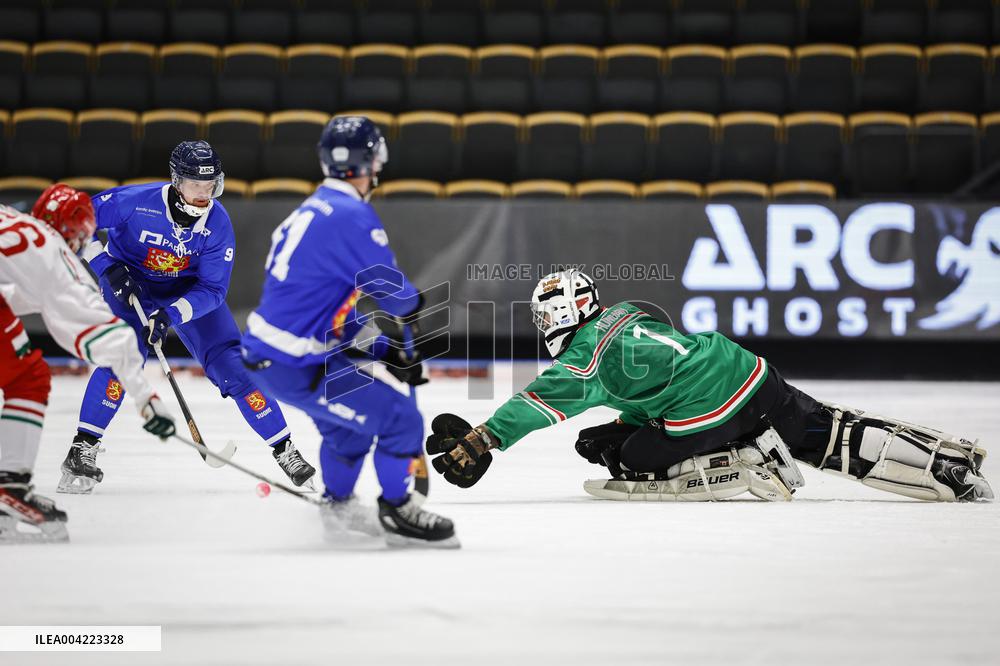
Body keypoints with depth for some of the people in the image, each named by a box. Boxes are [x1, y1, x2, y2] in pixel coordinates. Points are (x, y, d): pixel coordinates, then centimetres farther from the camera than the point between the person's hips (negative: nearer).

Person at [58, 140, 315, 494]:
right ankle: (82, 449, -19)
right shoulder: (136, 201, -29)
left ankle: (284, 450, 2)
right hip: (127, 281, -2)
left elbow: (212, 289, -21)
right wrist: (108, 268, -29)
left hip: (189, 288, 2)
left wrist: (170, 316, -36)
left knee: (230, 362, -8)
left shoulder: (218, 223, -22)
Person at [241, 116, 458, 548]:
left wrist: (387, 346, 13)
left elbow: (358, 304, 18)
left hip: (265, 349, 10)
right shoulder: (351, 216, -17)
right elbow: (392, 294, -17)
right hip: (292, 366, -10)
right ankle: (397, 513, 6)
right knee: (396, 413, -8)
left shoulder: (314, 211, 15)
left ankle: (337, 505, 45)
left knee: (351, 413, 31)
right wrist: (412, 303, 6)